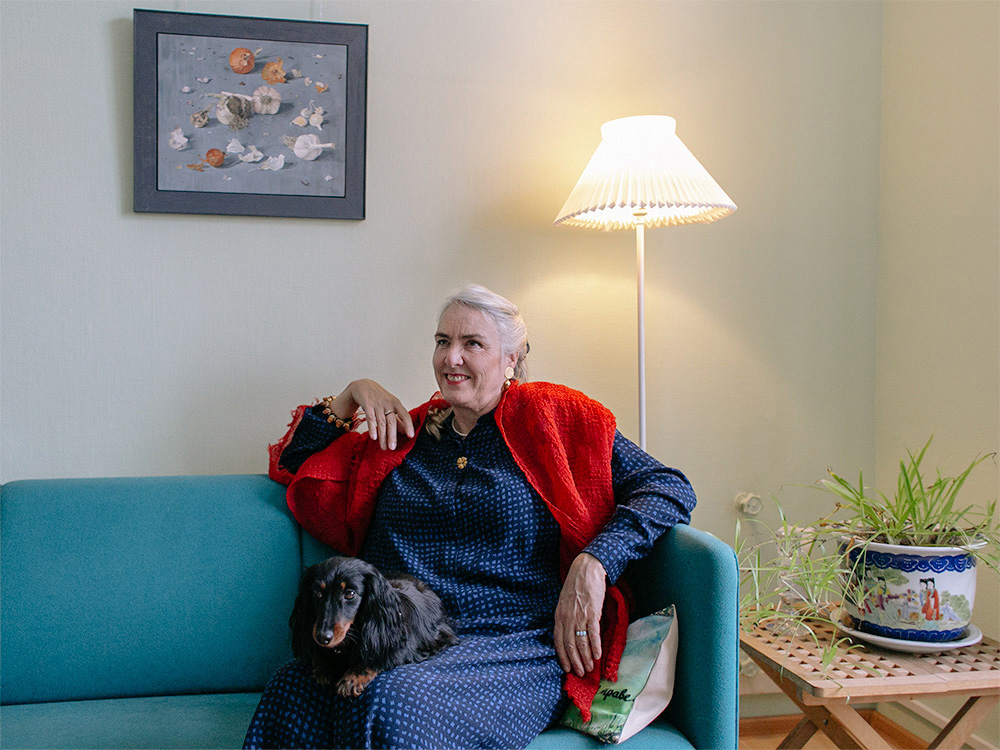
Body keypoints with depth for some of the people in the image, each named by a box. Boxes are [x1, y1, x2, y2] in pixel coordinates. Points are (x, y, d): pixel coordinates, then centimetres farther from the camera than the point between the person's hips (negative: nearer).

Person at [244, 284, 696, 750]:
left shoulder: (551, 419, 10)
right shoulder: (405, 435, 20)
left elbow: (669, 488, 2)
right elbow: (293, 466, 29)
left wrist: (594, 564, -13)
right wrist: (350, 398, 14)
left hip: (515, 646, -3)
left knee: (393, 701, -35)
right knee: (294, 689, -30)